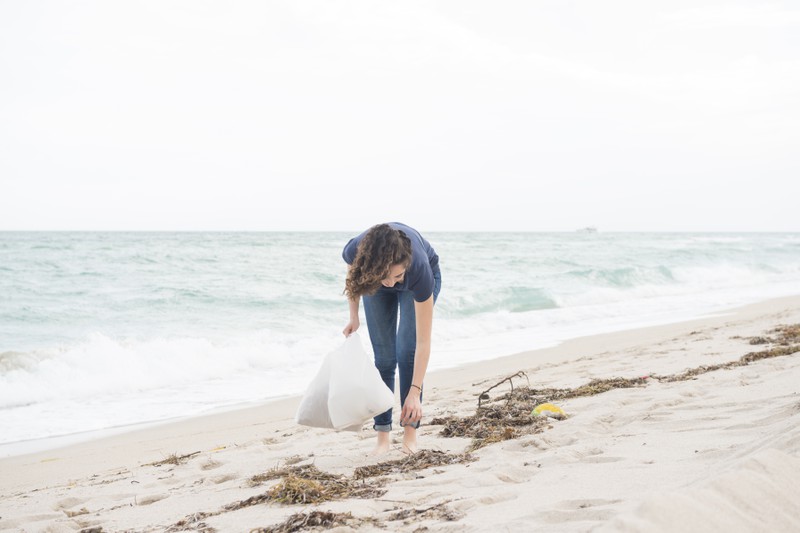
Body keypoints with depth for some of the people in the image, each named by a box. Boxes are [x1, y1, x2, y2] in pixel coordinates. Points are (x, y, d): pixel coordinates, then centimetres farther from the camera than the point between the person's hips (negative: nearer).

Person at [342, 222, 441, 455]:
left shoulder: (419, 268, -45)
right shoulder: (356, 251, -40)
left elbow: (423, 342, -38)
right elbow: (352, 273, -9)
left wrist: (415, 392, -39)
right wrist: (353, 316, -10)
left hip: (422, 280, -2)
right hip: (374, 279, 2)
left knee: (407, 352, -15)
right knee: (384, 357, -6)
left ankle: (410, 433, -6)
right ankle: (383, 436, -1)